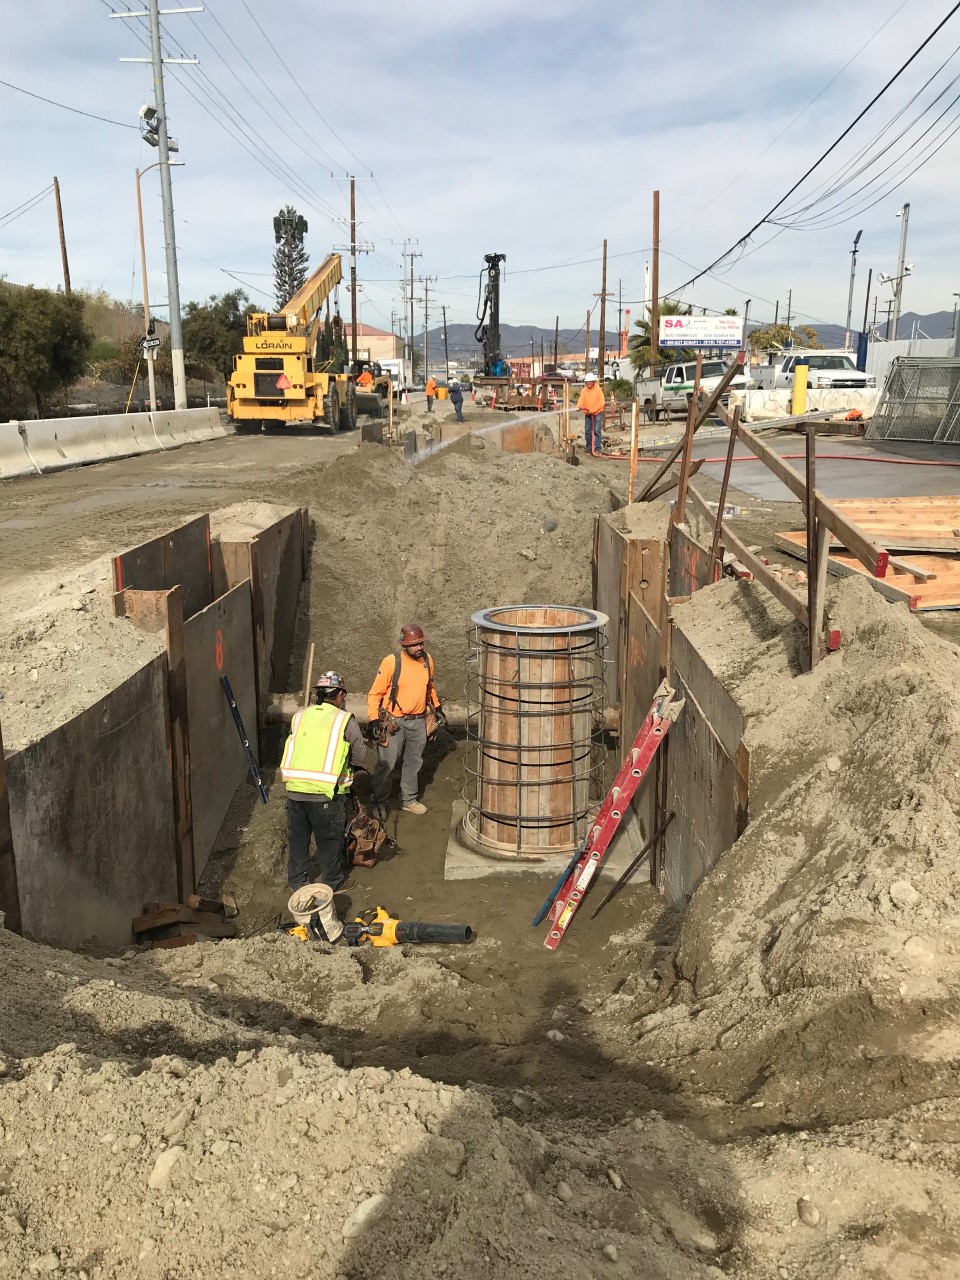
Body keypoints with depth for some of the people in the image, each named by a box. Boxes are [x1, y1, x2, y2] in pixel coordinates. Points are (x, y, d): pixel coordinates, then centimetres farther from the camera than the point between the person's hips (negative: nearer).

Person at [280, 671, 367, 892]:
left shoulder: (299, 717, 9)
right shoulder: (345, 720, -2)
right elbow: (361, 757, 2)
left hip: (294, 789, 4)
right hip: (326, 792, -4)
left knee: (298, 838, 21)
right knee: (330, 840, 15)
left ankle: (297, 881, 36)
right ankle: (333, 882, 30)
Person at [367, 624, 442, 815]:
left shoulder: (427, 659, 0)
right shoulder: (391, 662, -16)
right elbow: (375, 693, -11)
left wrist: (436, 706, 20)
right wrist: (374, 719, -16)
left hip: (418, 721, 5)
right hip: (394, 722, -5)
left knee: (414, 762, 17)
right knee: (386, 764, 2)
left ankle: (409, 800, 32)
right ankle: (380, 803, 19)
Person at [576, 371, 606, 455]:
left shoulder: (598, 390, -8)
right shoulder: (584, 390, 1)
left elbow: (601, 403, -12)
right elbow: (581, 400, -10)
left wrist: (593, 410, -20)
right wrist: (579, 406, -33)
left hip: (597, 413, -4)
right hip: (587, 413, 4)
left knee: (597, 431, -10)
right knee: (587, 431, 7)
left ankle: (597, 448, -9)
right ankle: (589, 447, 18)